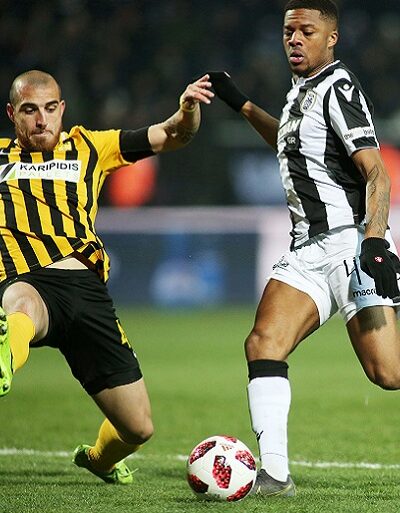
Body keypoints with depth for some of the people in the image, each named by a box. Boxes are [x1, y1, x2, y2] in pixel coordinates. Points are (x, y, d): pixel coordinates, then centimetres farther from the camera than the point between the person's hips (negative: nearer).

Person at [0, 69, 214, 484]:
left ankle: (98, 458, 40)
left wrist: (187, 111, -3)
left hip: (86, 290, 3)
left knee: (138, 428, 6)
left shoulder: (88, 147, 20)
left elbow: (171, 137, 18)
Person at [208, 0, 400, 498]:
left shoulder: (338, 89, -8)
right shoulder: (301, 90, 18)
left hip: (350, 244, -8)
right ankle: (274, 473, -14)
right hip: (308, 251, 8)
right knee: (263, 343, -11)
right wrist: (242, 105, 41)